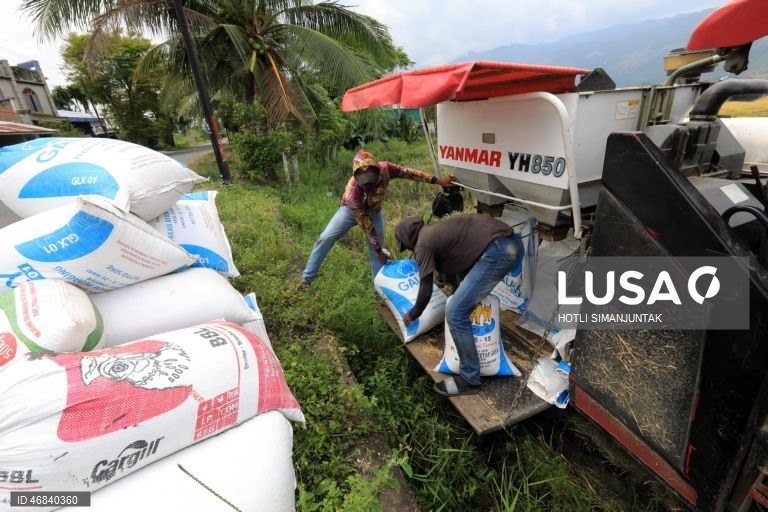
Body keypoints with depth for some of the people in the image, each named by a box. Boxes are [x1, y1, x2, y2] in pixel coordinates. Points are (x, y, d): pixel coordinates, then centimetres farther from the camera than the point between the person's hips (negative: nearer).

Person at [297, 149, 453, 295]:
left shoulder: (385, 168, -33)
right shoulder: (352, 193, -41)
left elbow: (408, 172, -19)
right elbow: (365, 224, -33)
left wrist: (437, 180, -19)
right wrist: (379, 249, -25)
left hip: (374, 212, 3)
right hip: (351, 210, -3)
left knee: (377, 255, -1)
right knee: (325, 238, -16)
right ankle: (307, 278, 1)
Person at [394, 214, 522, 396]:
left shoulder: (423, 244, -3)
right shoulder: (434, 232, 24)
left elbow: (426, 291, 2)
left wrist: (412, 314, 21)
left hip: (497, 251, -11)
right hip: (508, 243, 11)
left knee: (455, 313, -7)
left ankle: (469, 380, 7)